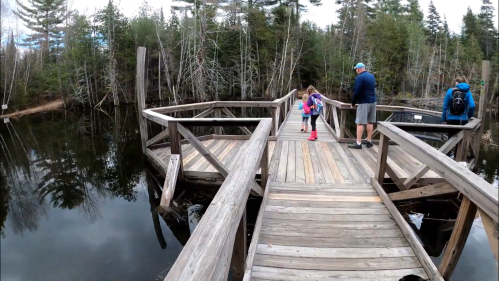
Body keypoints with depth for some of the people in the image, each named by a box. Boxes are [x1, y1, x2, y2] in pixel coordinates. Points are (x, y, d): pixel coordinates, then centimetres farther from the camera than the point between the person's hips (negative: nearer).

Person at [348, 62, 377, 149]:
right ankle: (369, 141, 16)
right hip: (373, 101, 8)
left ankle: (358, 143, -8)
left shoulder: (359, 78, -12)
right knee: (370, 122, 11)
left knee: (360, 123, -7)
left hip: (364, 102, -8)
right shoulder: (372, 76, 14)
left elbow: (356, 92, -17)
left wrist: (353, 103, -4)